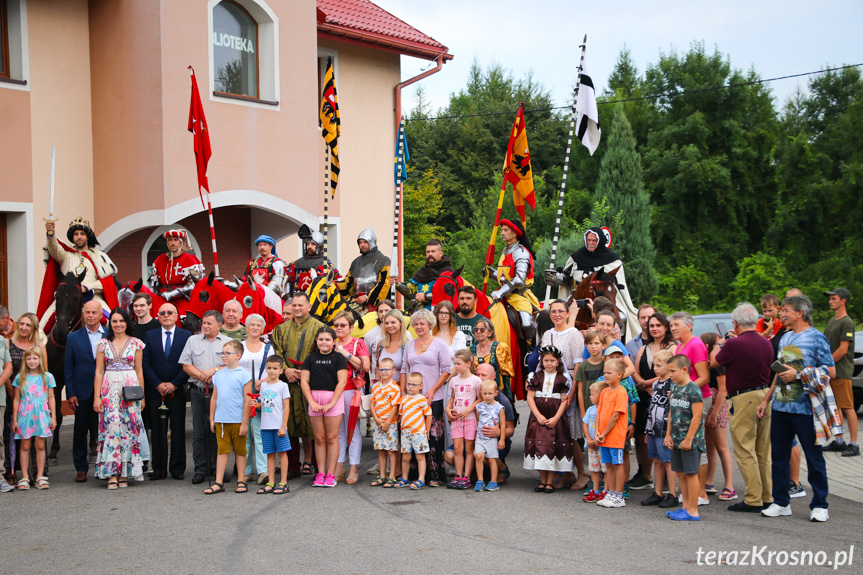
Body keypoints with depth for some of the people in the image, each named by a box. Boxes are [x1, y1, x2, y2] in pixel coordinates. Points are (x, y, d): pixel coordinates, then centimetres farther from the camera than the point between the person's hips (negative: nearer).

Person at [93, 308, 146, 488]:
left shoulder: (136, 343, 6)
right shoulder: (103, 344, 8)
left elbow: (139, 371, 8)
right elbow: (99, 372, 7)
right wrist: (97, 396, 0)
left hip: (130, 388, 0)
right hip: (109, 389, 0)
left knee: (128, 427, -2)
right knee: (111, 426, -8)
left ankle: (125, 473, 5)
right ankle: (112, 473, -7)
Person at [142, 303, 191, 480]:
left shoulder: (186, 336, 3)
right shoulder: (150, 336, 8)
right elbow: (145, 363, 4)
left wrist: (174, 384, -9)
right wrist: (158, 384, -7)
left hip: (177, 391, -1)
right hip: (155, 392, 1)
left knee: (178, 430, 2)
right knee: (157, 431, 4)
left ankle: (177, 468, 9)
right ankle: (159, 468, 9)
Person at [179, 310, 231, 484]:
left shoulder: (228, 342, 8)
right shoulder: (193, 340, 13)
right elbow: (186, 365, 7)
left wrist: (214, 370, -11)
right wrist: (201, 375, -8)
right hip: (198, 391, 2)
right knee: (199, 432, 1)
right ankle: (200, 469, 5)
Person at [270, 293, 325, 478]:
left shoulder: (318, 328, 2)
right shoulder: (282, 329, 16)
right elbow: (277, 352, 12)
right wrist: (285, 369, -5)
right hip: (288, 381, 4)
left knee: (310, 423, -5)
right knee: (290, 423, 3)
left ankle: (309, 461, 5)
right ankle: (292, 466, 9)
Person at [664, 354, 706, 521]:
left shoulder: (693, 390, -14)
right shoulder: (674, 389, 11)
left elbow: (697, 416, -17)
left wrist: (688, 439, -17)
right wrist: (668, 435, 11)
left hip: (690, 441, -8)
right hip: (676, 439, 8)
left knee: (691, 473, -3)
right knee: (680, 473, 12)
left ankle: (693, 511, 3)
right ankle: (686, 507, 21)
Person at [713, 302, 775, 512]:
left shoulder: (734, 344, -16)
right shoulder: (766, 344, 6)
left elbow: (713, 363, -1)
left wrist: (718, 346, 19)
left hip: (744, 399, -7)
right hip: (765, 395, 8)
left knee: (745, 451, -1)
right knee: (763, 452, 14)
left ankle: (753, 500, -1)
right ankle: (767, 497, 20)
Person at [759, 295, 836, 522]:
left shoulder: (816, 337, -6)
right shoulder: (785, 338, 15)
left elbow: (830, 371, -11)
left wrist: (799, 375, -16)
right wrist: (766, 399, 19)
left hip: (805, 408, -7)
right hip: (781, 407, 7)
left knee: (814, 458, 2)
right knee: (779, 456, 9)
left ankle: (819, 506, 12)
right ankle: (781, 503, 19)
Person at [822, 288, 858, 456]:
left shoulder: (847, 322, -10)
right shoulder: (831, 321, 18)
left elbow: (843, 349, -15)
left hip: (842, 372, -9)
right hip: (830, 371, 9)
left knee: (847, 408, -7)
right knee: (835, 407, 11)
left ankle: (854, 444, -5)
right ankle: (839, 441, 18)